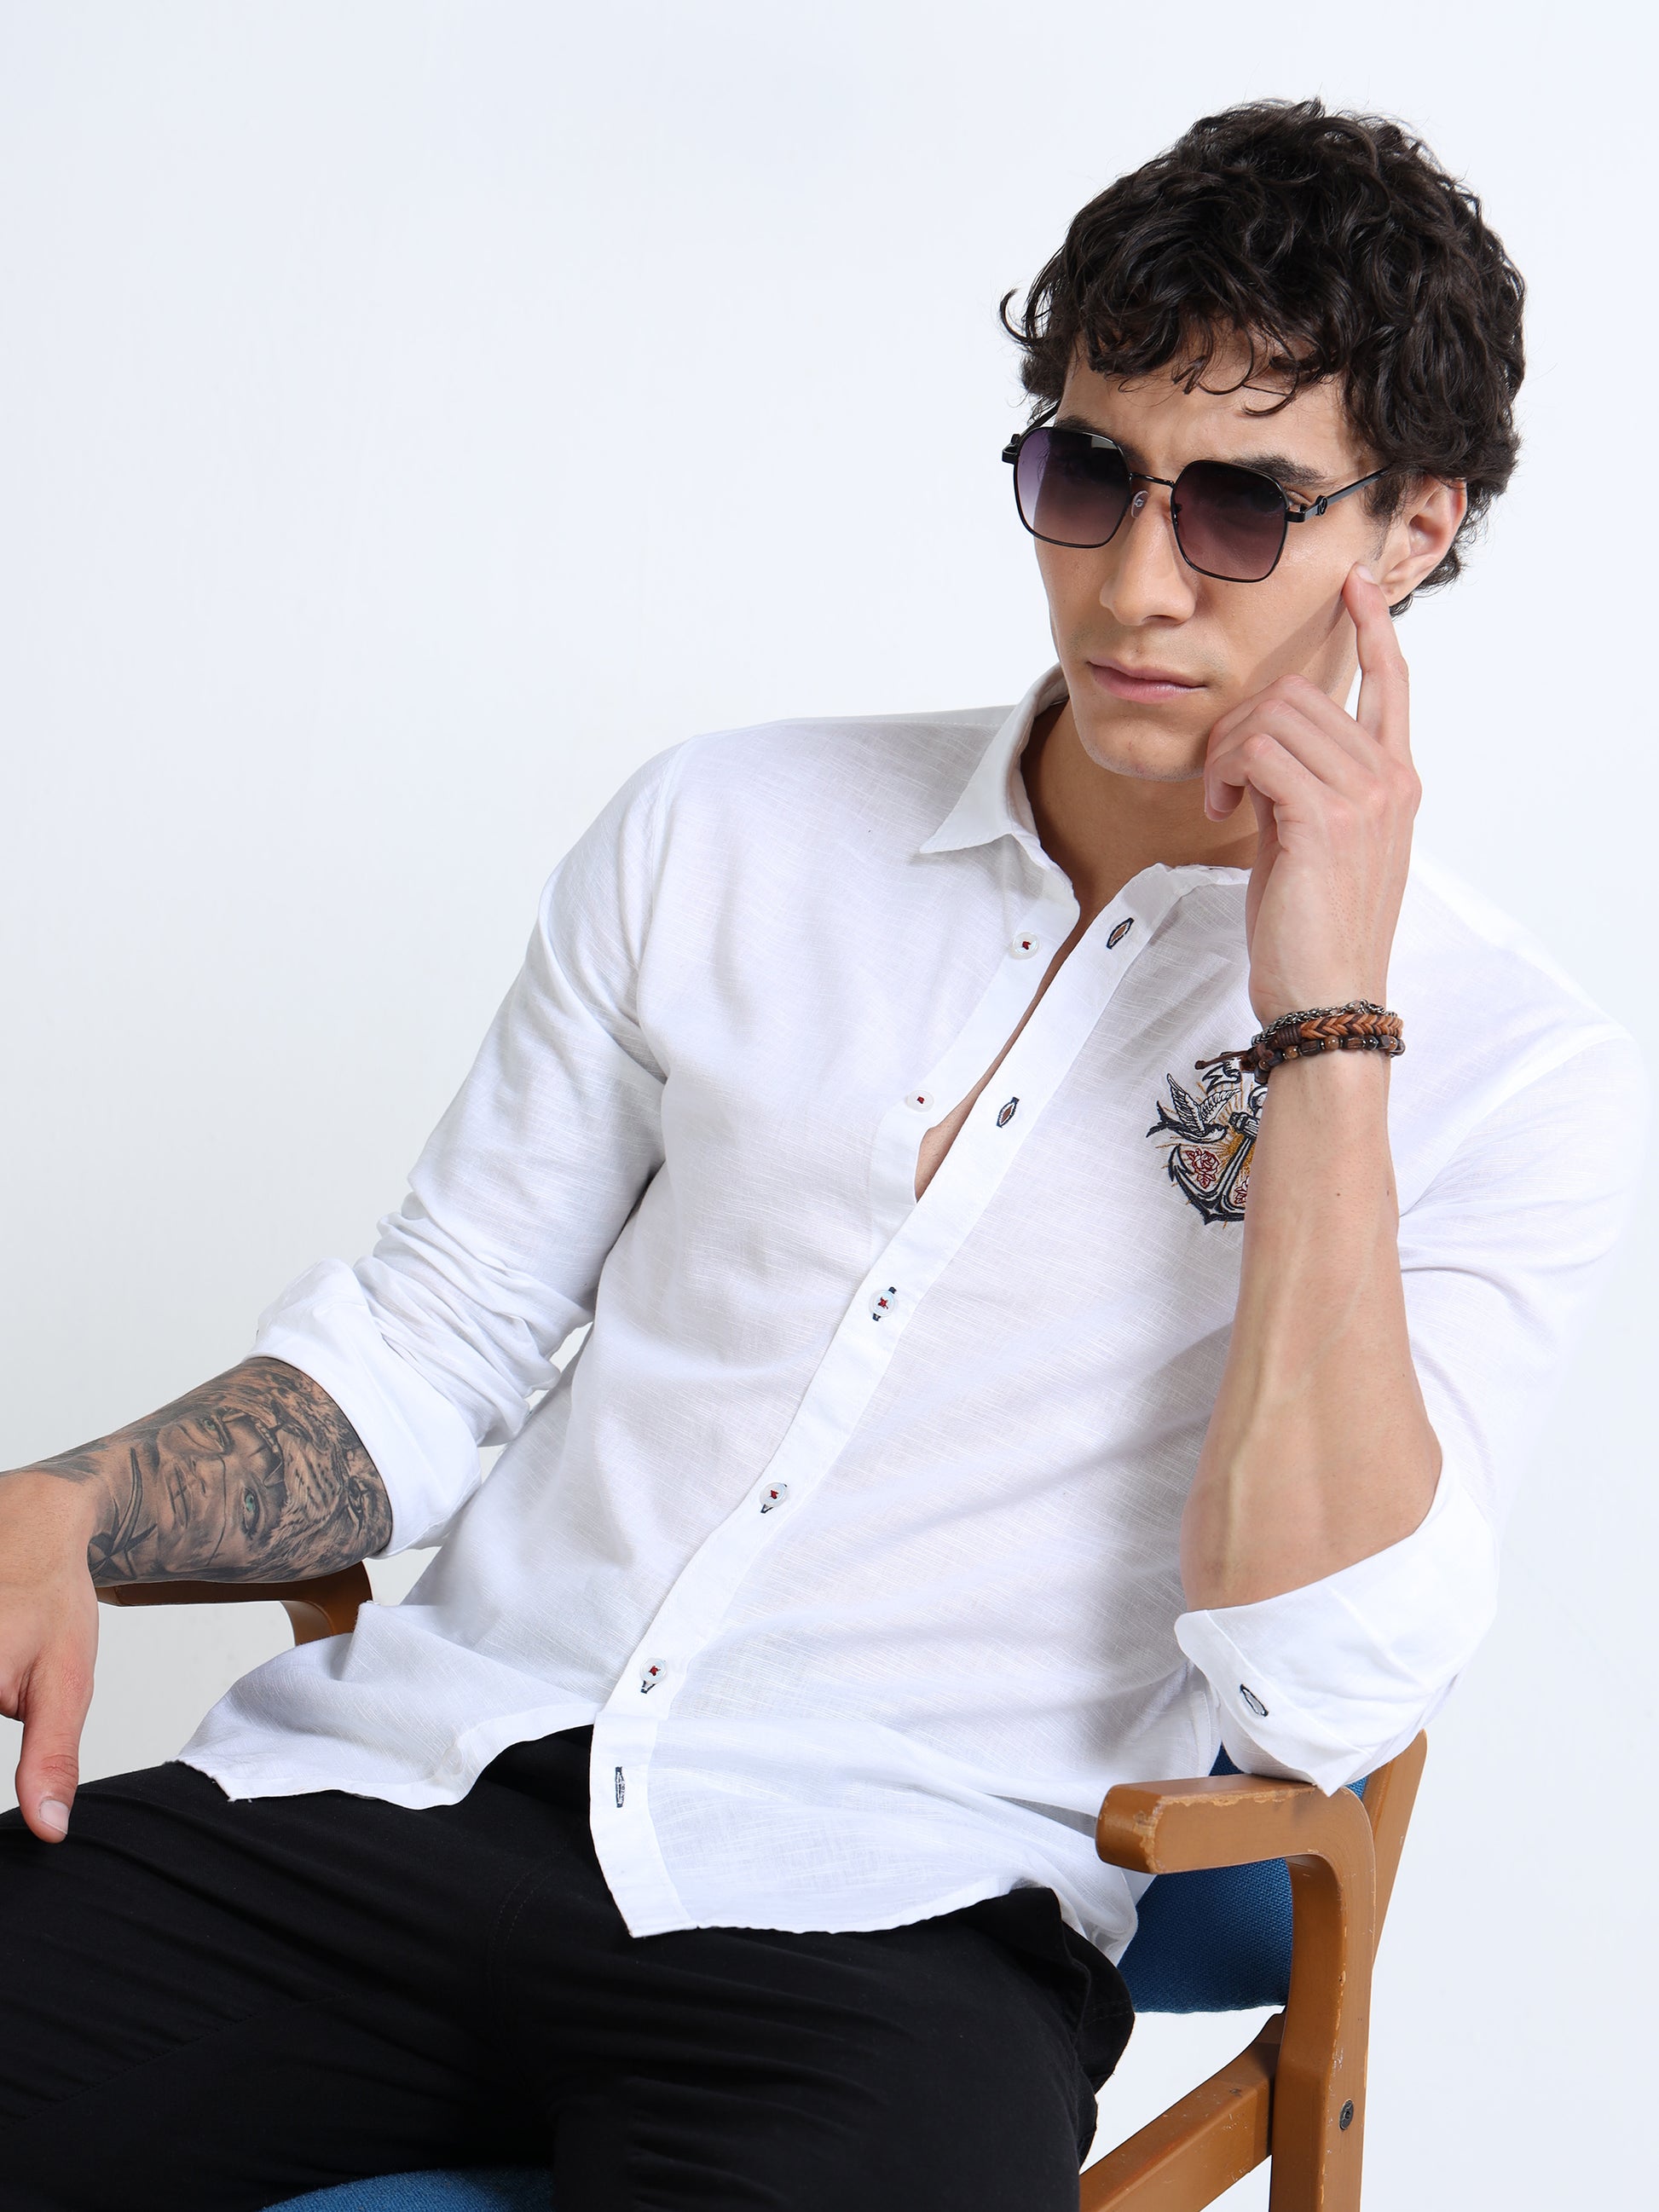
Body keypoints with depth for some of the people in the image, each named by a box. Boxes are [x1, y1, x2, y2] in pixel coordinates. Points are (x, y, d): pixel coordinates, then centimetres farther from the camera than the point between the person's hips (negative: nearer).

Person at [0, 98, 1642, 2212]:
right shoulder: (728, 831, 12)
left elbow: (1319, 1700, -10)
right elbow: (423, 1346, 15)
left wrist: (1329, 1013, -11)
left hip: (886, 1922, -3)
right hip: (406, 1785, 3)